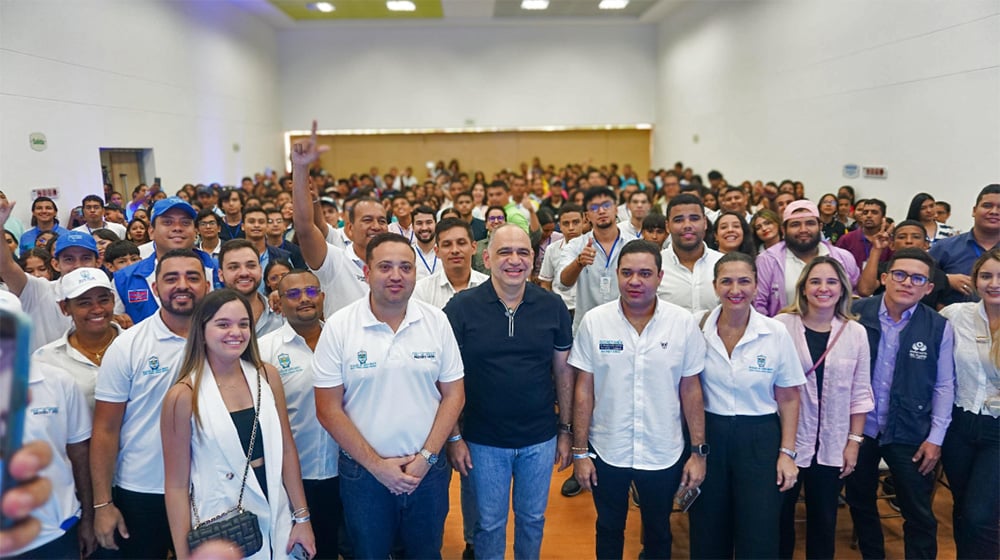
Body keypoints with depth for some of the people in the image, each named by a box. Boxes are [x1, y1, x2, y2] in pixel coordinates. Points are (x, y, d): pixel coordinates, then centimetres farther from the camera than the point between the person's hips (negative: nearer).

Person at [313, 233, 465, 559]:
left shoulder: (437, 321, -4)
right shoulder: (338, 327, -10)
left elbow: (453, 394, -1)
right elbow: (328, 409, -8)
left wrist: (426, 457, -10)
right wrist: (376, 464, -12)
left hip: (428, 469, 2)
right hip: (364, 472, -1)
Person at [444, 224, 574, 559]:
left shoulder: (552, 306, -4)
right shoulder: (461, 307, -10)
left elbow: (563, 371, 4)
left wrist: (566, 430, 5)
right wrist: (453, 437, -8)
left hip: (540, 440, 2)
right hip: (484, 441, -2)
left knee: (532, 518, 20)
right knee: (490, 523, 15)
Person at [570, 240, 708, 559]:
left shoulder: (684, 324, -9)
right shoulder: (594, 322, -10)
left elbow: (690, 389, -3)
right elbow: (584, 389, -5)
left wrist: (699, 452, -2)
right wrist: (580, 451, -4)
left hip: (664, 454, 0)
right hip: (606, 451, 0)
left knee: (658, 533, 21)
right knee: (609, 531, 20)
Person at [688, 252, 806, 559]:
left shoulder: (776, 333, -8)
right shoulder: (698, 329, -6)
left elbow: (788, 397, 0)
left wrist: (787, 453, -4)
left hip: (759, 439, -1)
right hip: (708, 436, 1)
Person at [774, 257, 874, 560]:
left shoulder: (856, 332, 0)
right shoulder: (781, 325, -10)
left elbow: (860, 393, 4)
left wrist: (854, 441, 2)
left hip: (832, 446, 2)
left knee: (824, 520, 15)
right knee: (780, 515, 10)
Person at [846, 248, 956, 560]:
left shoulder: (939, 328, -7)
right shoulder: (856, 313, -8)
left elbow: (944, 386, -1)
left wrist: (936, 438, -3)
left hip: (911, 435, -1)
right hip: (859, 427, 1)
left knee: (919, 513, 8)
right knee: (859, 501, 17)